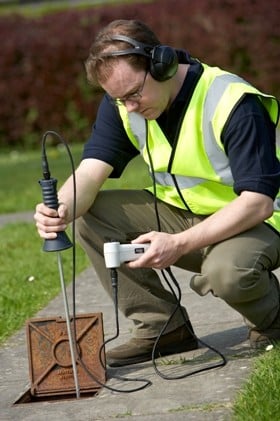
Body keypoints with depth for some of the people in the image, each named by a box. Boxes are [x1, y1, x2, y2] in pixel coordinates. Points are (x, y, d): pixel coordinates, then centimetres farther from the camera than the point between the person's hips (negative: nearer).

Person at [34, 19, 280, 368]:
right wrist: (62, 210, -37)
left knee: (227, 271, -40)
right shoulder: (121, 104, -6)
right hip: (181, 214, 6)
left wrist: (179, 244, -37)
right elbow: (90, 172, -13)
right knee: (90, 215, -14)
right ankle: (161, 327, -6)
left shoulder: (233, 103, -25)